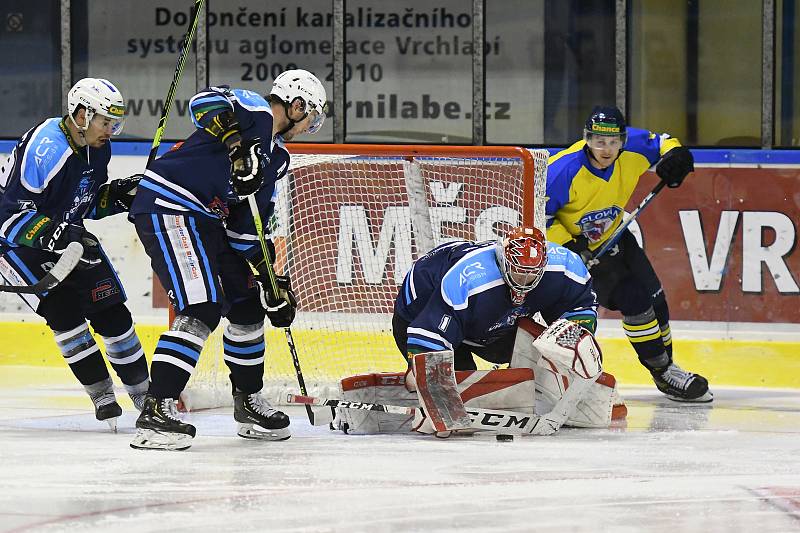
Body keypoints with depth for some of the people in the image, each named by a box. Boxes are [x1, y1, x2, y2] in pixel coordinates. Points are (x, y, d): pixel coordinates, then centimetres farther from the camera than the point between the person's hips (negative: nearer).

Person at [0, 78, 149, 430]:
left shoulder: (98, 148, -4)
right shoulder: (44, 148, -30)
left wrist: (116, 195, -11)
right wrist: (54, 236, -42)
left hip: (70, 235, 7)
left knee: (110, 310, 1)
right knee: (62, 308, -21)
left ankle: (144, 394, 13)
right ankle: (101, 394, -8)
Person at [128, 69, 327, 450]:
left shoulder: (276, 156, 19)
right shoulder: (254, 111, -7)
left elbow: (248, 225, 19)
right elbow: (206, 103, -28)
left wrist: (269, 278, 13)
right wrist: (239, 145, -39)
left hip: (206, 219, 10)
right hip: (167, 208, -10)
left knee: (246, 304, 17)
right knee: (203, 309, -20)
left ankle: (248, 403, 33)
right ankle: (155, 412, -23)